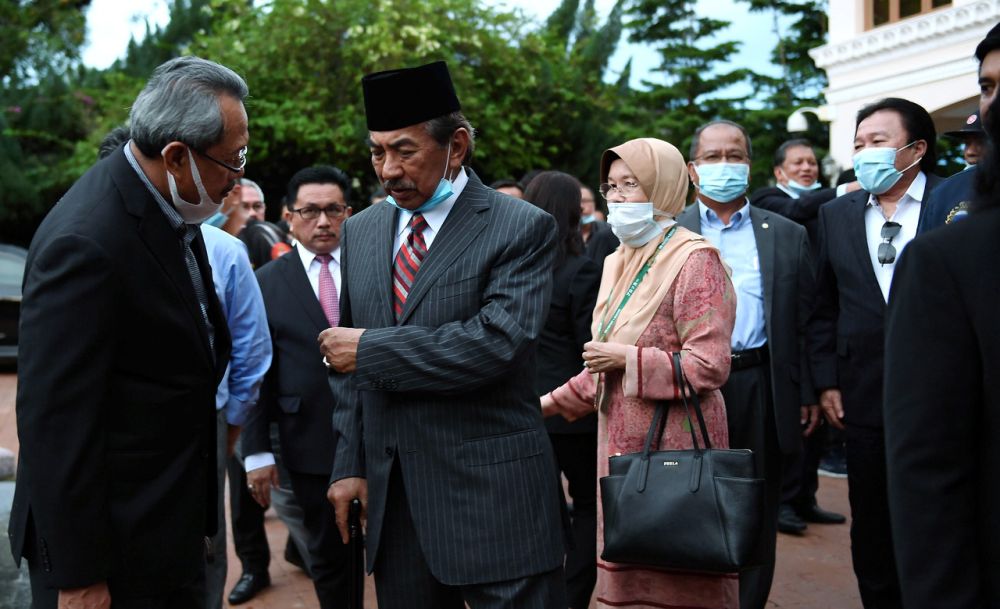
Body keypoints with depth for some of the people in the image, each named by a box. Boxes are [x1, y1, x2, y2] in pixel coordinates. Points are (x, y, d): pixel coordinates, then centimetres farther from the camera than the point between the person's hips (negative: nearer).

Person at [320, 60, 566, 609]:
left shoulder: (522, 229, -8)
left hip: (493, 497, -5)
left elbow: (494, 343, -21)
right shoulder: (359, 233, 10)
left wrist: (369, 349, -14)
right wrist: (350, 464, 9)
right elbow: (348, 367, 14)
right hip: (391, 495, 5)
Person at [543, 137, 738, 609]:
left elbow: (710, 366, -19)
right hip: (621, 443, 8)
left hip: (673, 446, -8)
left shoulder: (693, 260, -11)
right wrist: (552, 403, 15)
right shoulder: (618, 262, 13)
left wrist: (625, 358, -16)